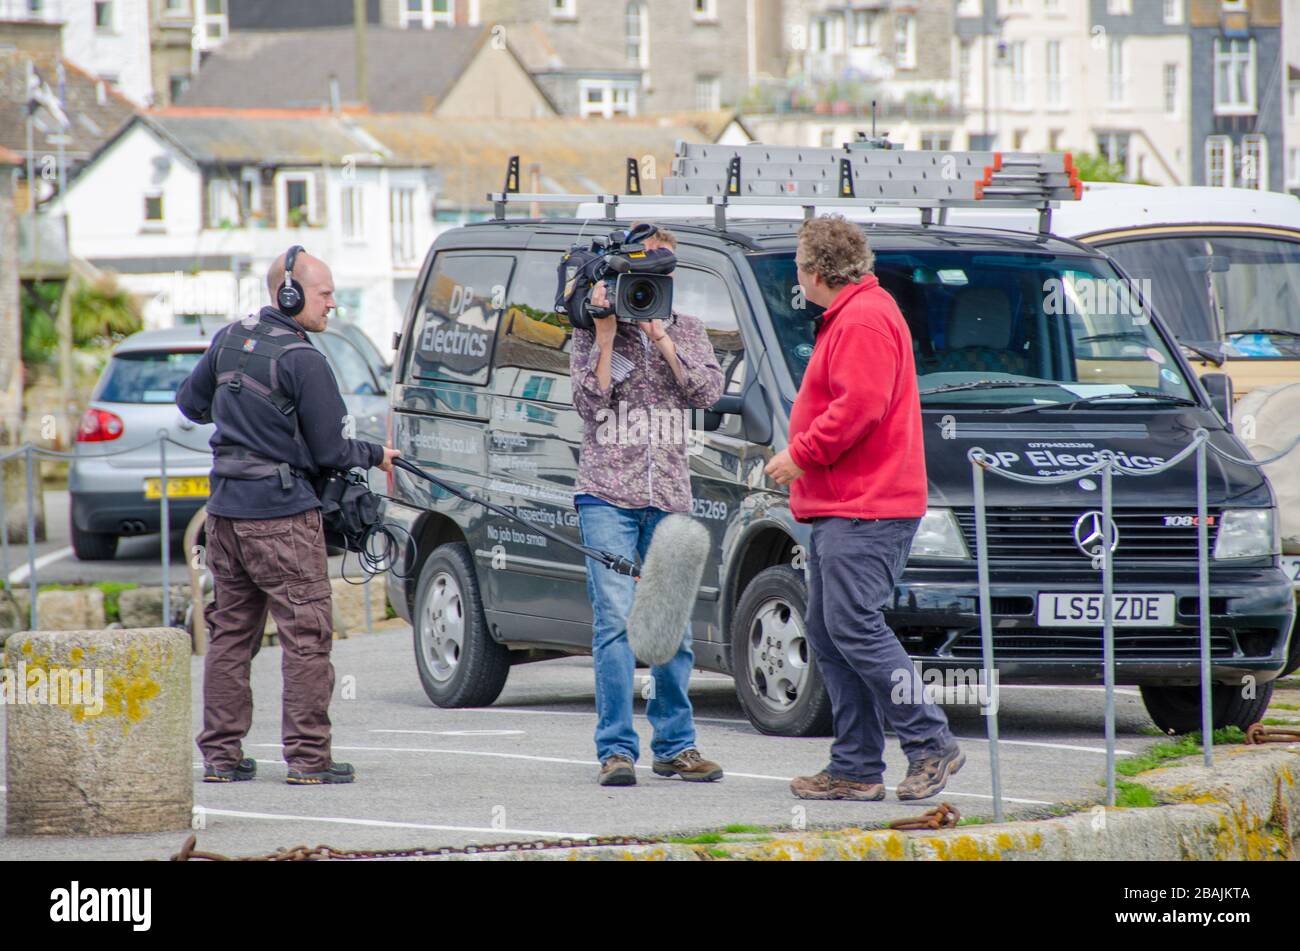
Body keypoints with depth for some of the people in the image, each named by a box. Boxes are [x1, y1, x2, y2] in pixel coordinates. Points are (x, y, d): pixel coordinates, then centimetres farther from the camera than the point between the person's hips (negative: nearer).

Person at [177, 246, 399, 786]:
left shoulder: (229, 340, 7)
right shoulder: (302, 361, -14)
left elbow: (190, 402, 22)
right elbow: (329, 451, -11)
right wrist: (375, 456, 8)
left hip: (225, 510, 7)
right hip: (282, 517, -7)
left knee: (230, 632, 12)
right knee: (307, 635, -2)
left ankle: (220, 755, 14)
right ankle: (307, 756, -4)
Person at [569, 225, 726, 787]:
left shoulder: (687, 330, 12)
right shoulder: (590, 332, 5)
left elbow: (708, 392, -3)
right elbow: (589, 403, -6)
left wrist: (661, 336, -9)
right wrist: (606, 334, -11)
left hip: (670, 497, 3)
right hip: (608, 493, -3)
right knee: (615, 621, -10)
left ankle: (674, 746, 12)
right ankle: (616, 749, -9)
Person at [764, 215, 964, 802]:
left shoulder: (864, 320, -12)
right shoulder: (845, 318, 22)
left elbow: (860, 405, -22)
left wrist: (801, 454, -15)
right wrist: (804, 460, 18)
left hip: (866, 510, -11)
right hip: (840, 506, 11)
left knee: (853, 627, -14)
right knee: (827, 633, 9)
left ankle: (931, 745, -10)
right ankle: (855, 769, 10)